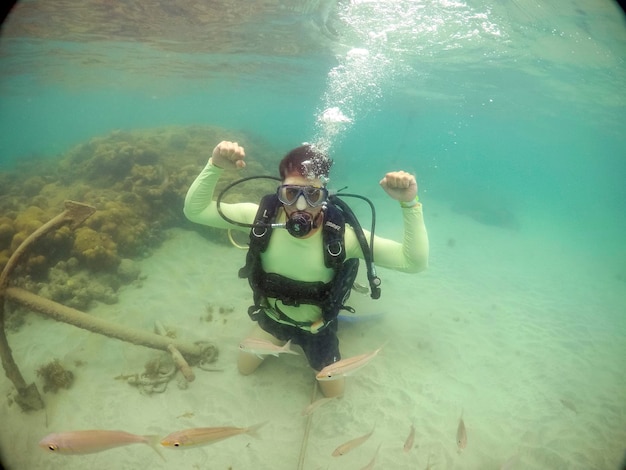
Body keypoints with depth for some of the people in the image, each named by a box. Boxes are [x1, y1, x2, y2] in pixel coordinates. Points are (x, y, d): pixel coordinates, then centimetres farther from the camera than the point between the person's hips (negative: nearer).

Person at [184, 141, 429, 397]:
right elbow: (194, 211, -25)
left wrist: (409, 203, -48)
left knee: (334, 392, 18)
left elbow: (415, 262, -35)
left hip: (316, 326, -1)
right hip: (272, 317, 2)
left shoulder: (342, 235, -34)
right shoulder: (263, 217, -28)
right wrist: (214, 166, -42)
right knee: (245, 368, 21)